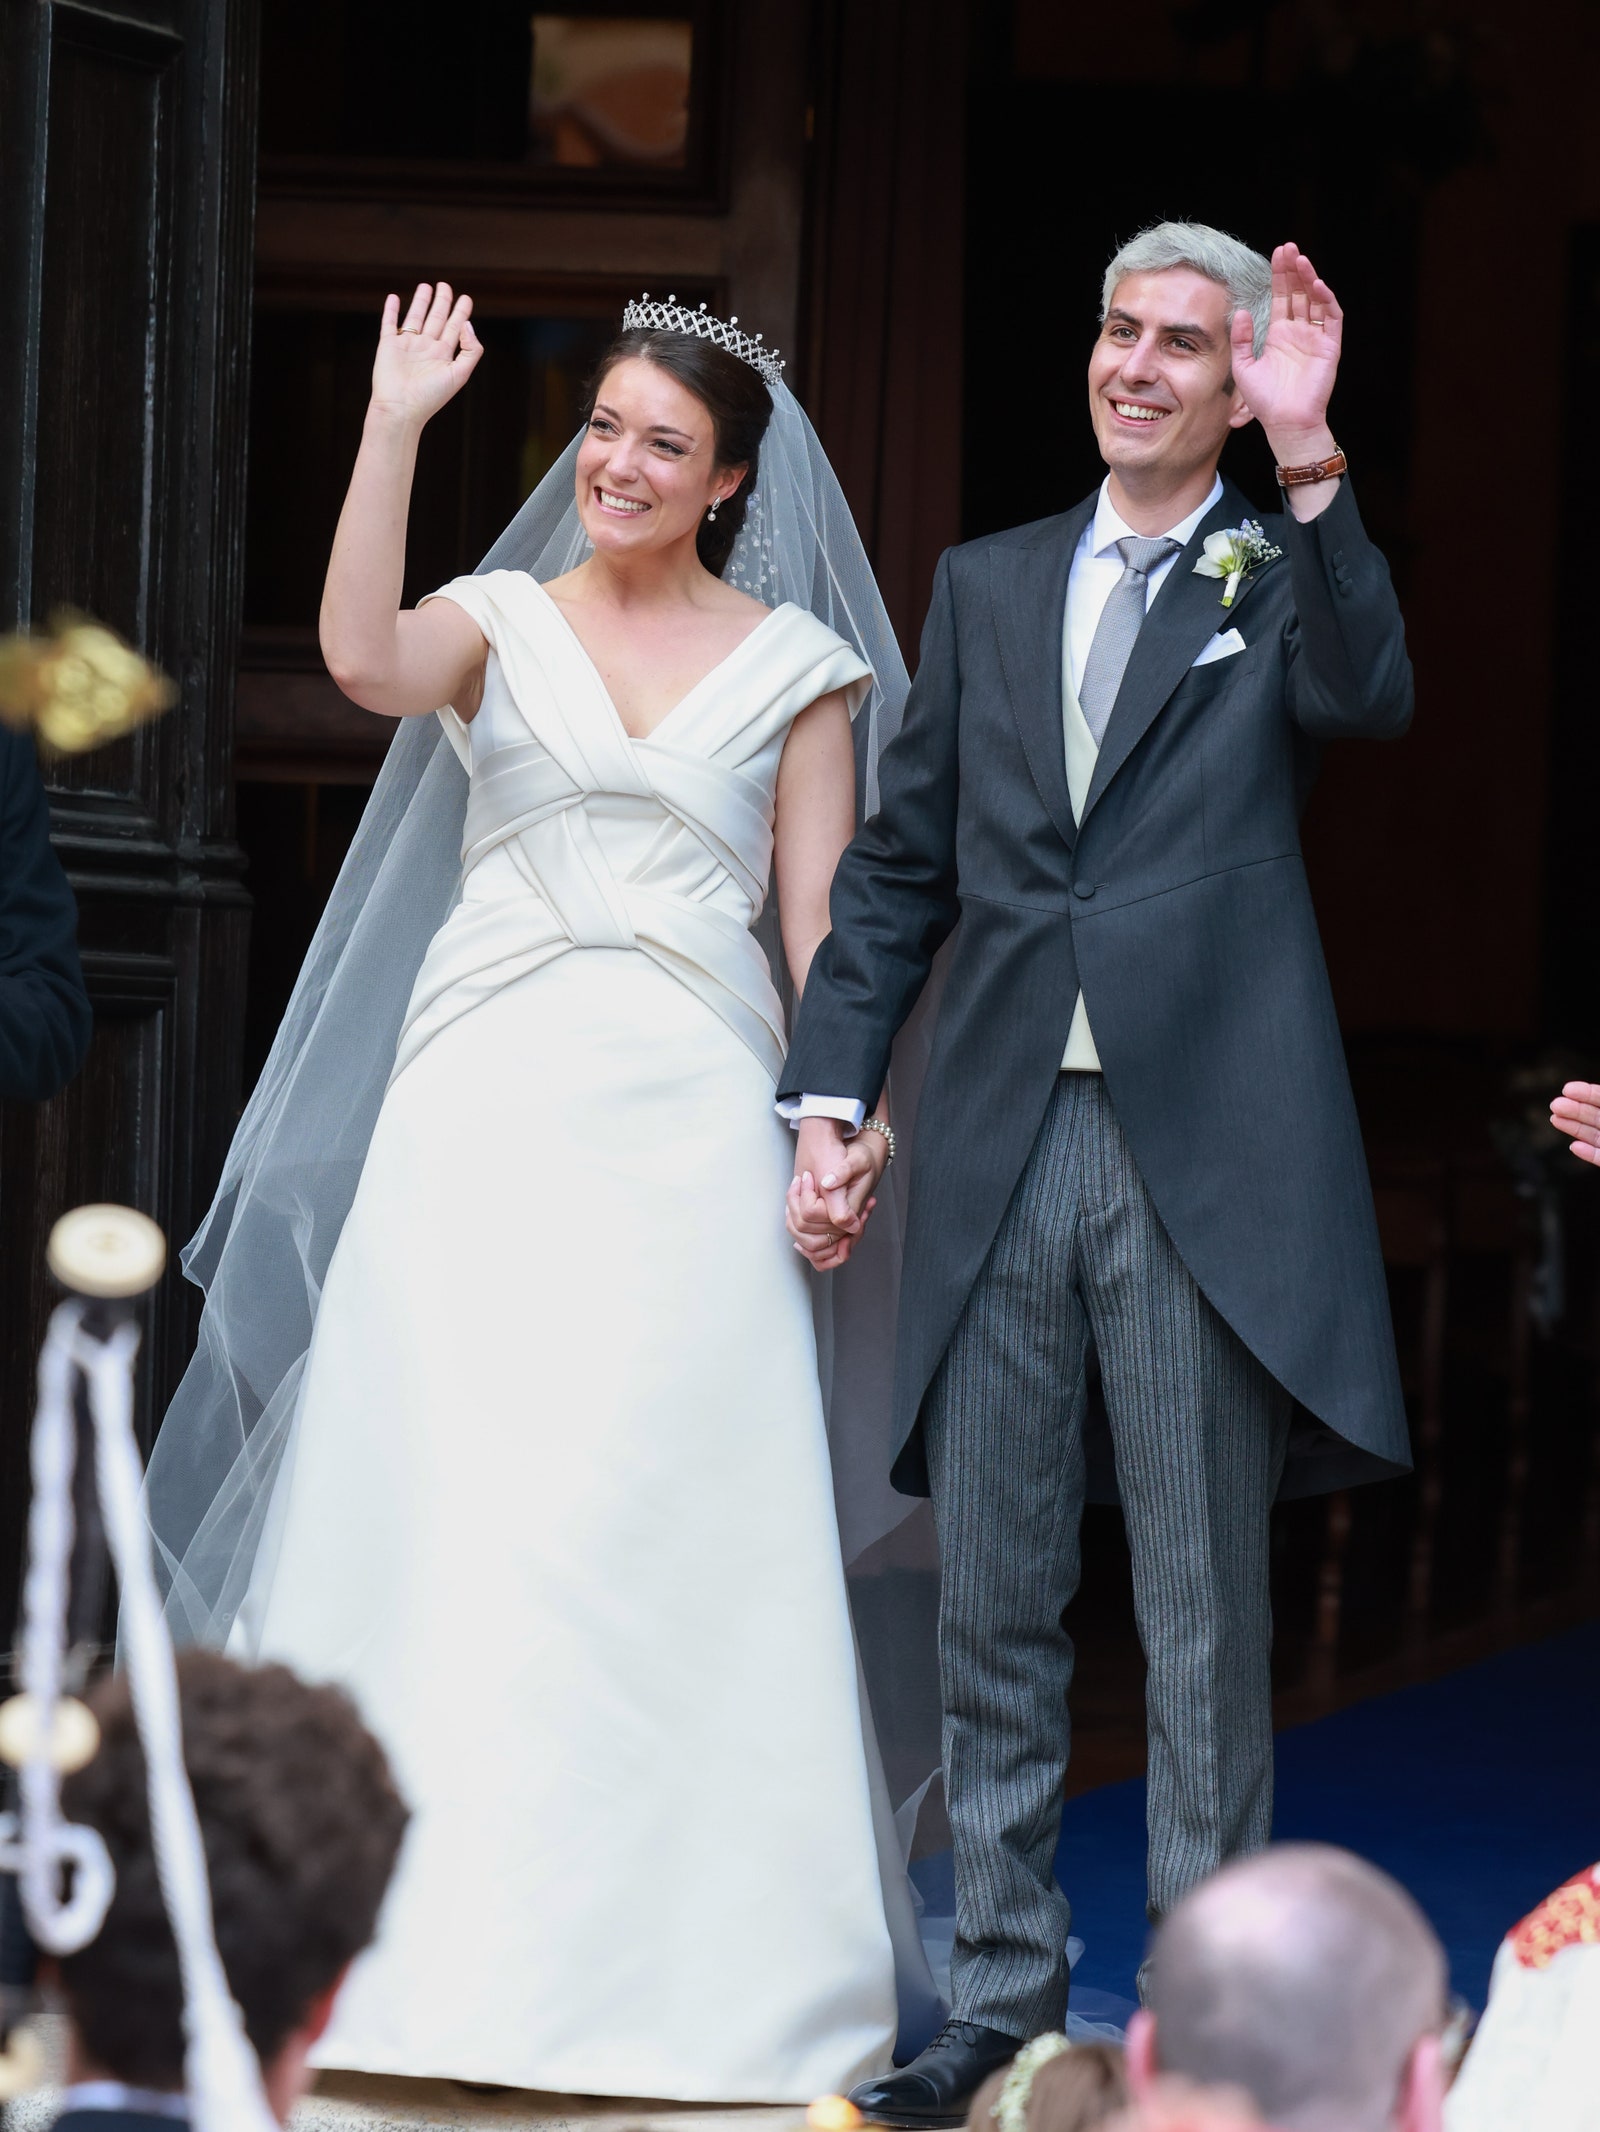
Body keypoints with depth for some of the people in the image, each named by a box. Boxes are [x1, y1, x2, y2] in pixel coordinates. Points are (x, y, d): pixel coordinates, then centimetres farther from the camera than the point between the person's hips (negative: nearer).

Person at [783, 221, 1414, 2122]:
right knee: (994, 1609, 8)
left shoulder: (1284, 578, 5)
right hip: (999, 1156, 4)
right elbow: (899, 862, 16)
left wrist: (1311, 461, -26)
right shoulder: (987, 585, 16)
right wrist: (827, 1093, 8)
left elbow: (1369, 699, -18)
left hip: (1199, 1157, -4)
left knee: (1204, 1620, 1)